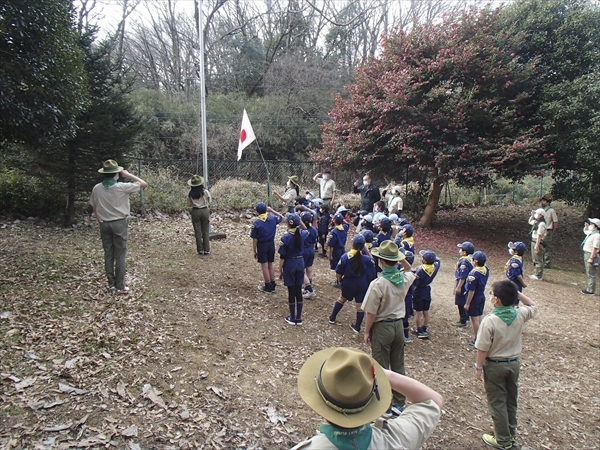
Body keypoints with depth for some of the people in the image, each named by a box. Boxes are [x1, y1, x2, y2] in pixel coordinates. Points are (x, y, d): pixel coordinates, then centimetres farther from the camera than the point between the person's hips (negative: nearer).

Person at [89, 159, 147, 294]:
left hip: (104, 224, 4)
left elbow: (94, 209, 7)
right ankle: (120, 286, 4)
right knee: (120, 255, 1)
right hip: (119, 223, -4)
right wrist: (128, 175, 1)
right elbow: (144, 184, -6)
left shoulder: (97, 188, -1)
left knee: (108, 255, 10)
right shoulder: (122, 187, -14)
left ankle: (111, 284, 16)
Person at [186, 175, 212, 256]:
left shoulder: (190, 194, -7)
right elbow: (209, 201, 0)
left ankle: (200, 250, 13)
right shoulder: (205, 191, -11)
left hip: (195, 212, 1)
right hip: (205, 211, -1)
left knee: (198, 232, 9)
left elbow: (189, 205, 1)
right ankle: (206, 250, 9)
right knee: (206, 232, 7)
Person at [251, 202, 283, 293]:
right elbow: (281, 217, 18)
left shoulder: (256, 223, -15)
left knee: (264, 266, 5)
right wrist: (271, 210, 15)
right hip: (271, 244, 4)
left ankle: (268, 287, 12)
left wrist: (255, 251, -2)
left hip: (262, 246, -4)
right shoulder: (273, 219, -6)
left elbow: (255, 240, -12)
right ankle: (273, 285, 22)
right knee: (270, 265, 16)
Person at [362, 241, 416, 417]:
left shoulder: (378, 284, -23)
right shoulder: (405, 279, -6)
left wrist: (367, 332, -4)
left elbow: (371, 313, -17)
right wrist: (403, 260, 8)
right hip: (398, 325, 6)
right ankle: (399, 404, 29)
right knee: (398, 367, 17)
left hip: (382, 327, -6)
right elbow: (410, 271, 22)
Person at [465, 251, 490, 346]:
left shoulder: (474, 273, -27)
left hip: (474, 298, -8)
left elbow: (471, 290, -23)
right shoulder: (486, 270, -4)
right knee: (479, 317, 19)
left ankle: (476, 340, 14)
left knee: (475, 319, 4)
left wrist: (467, 303, -15)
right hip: (482, 296, 8)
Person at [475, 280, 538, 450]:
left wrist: (479, 367, -7)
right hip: (514, 363, 6)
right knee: (511, 400, 21)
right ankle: (511, 434, 36)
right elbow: (533, 306, 13)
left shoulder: (489, 320, -25)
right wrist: (517, 293, 3)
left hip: (495, 365, -6)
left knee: (497, 403, 9)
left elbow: (483, 348, -19)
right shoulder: (520, 314, -11)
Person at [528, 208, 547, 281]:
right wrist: (532, 215, 15)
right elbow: (530, 221, 33)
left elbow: (539, 235, -23)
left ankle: (538, 276, 2)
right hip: (534, 242, 10)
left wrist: (537, 245, -24)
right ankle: (536, 274, 30)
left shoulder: (541, 224, -20)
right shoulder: (536, 222, 9)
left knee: (538, 260, -3)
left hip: (538, 243, -10)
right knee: (535, 259, 19)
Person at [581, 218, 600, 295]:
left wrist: (591, 258, -25)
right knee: (589, 274, 18)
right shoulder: (590, 233, 10)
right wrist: (586, 226, 14)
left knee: (591, 274, -3)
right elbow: (585, 231, 34)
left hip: (591, 255, -10)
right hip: (586, 254, 11)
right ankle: (588, 288, 28)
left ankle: (590, 290, 2)